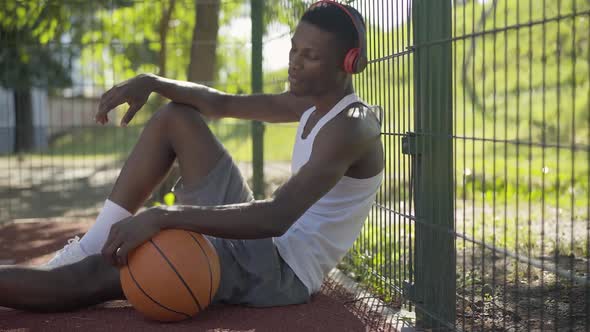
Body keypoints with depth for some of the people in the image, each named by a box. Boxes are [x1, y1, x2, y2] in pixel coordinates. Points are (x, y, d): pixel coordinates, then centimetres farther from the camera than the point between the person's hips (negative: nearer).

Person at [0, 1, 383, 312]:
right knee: (176, 118, 7)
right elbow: (220, 104, 12)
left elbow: (276, 218, -36)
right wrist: (151, 83, -7)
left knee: (94, 276, -20)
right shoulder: (310, 101, 8)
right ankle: (90, 247, 1)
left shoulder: (350, 128, -22)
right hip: (258, 241, 9)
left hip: (282, 274, -9)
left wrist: (162, 216, -41)